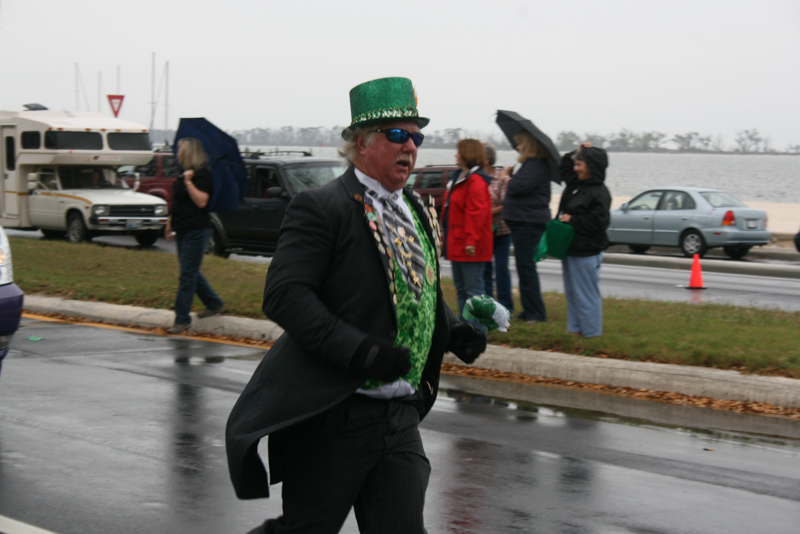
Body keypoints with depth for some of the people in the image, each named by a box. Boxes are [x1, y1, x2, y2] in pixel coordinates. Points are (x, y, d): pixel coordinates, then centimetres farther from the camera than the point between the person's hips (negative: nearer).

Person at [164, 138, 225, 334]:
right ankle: (215, 304, 31)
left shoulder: (201, 174, -14)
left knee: (187, 275, -8)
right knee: (191, 273, 16)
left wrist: (188, 182, -26)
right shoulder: (183, 174, 14)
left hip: (196, 231, -10)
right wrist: (170, 225, 24)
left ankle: (182, 320, -6)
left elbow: (201, 201, -25)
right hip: (183, 230, 10)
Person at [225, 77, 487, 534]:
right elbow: (284, 295, -19)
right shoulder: (320, 208, -9)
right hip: (332, 416, -7)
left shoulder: (419, 213, 16)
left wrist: (454, 330, 6)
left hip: (401, 418, 7)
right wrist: (357, 349, -28)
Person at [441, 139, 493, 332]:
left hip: (469, 247, -11)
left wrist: (471, 240, -27)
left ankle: (477, 329, -5)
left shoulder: (475, 180, -15)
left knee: (473, 288, -7)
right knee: (461, 288, 15)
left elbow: (476, 213, -22)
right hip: (456, 244, 11)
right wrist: (447, 236, 22)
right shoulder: (459, 177, 16)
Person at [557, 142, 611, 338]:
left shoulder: (599, 193, -17)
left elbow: (598, 222, -25)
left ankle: (591, 331, 4)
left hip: (586, 252, -10)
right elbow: (563, 167, 30)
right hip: (570, 248, 10)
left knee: (586, 293, -4)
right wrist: (577, 153, 12)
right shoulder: (575, 183, 10)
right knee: (571, 291, 16)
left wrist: (572, 219, -17)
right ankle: (575, 328, 25)